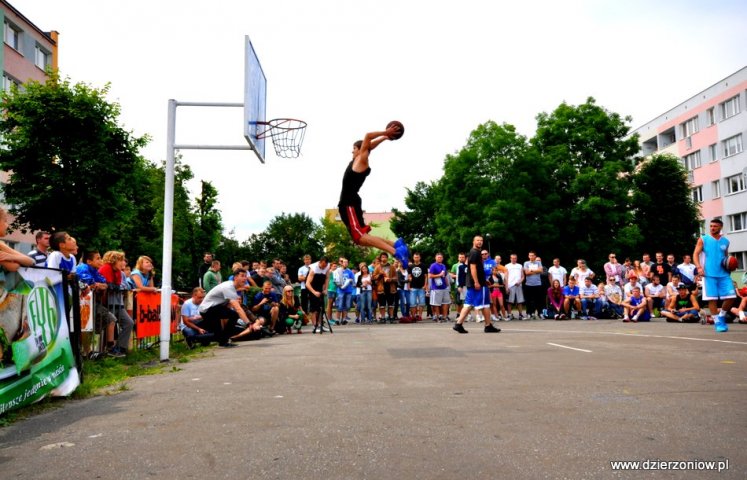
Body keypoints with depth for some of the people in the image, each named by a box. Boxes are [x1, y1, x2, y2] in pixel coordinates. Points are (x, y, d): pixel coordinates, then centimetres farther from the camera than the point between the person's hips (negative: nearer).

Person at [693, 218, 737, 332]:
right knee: (712, 298, -4)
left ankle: (721, 316, 20)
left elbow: (726, 255, 24)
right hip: (709, 274, -3)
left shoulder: (725, 241, 13)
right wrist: (699, 267, -15)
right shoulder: (703, 239, 3)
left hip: (724, 274, 3)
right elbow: (696, 254, -1)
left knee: (731, 297, -3)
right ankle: (717, 322, 6)